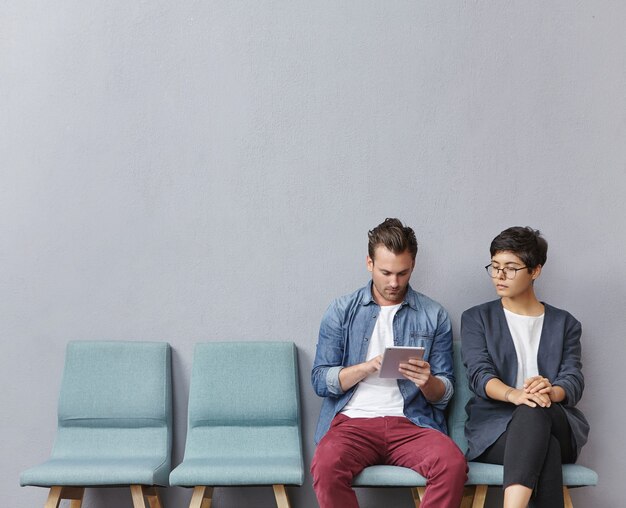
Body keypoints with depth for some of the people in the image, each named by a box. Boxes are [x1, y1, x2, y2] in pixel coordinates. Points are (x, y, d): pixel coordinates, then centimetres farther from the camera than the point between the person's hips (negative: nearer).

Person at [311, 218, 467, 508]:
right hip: (353, 419, 0)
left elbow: (444, 395, 11)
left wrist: (427, 382, -12)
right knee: (325, 467, -34)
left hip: (411, 423, 1)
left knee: (453, 463, -31)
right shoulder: (342, 311, 10)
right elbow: (320, 381, 5)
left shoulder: (434, 316, 11)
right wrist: (369, 366, -10)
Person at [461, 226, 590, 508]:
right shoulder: (476, 318, 13)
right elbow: (479, 375, -4)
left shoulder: (565, 323, 17)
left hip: (557, 426, 1)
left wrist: (551, 392, -26)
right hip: (494, 423, -1)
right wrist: (513, 394, -29)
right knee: (545, 451, -38)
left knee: (534, 410, -40)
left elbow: (574, 380, 2)